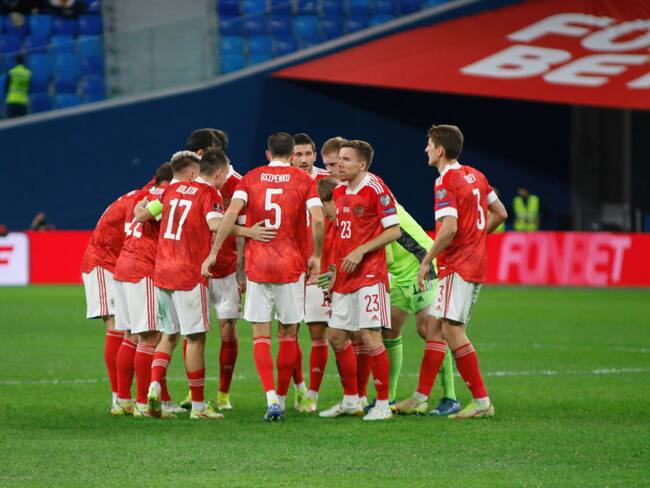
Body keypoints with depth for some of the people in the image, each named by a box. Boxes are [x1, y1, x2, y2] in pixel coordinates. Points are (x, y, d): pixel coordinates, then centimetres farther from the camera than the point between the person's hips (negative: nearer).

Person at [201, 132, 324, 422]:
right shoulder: (303, 180, 2)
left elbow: (232, 213, -10)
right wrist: (316, 256, 1)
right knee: (288, 333, 12)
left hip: (257, 264, 0)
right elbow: (318, 220, -11)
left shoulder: (251, 178, 5)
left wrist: (213, 252, -8)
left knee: (261, 335, 2)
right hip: (292, 266, 0)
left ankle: (271, 398, -15)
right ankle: (281, 399, 15)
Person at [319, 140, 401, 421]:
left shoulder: (376, 190, -11)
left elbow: (393, 231, -12)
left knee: (369, 336, -10)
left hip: (369, 275, -8)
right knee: (337, 337, 8)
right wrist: (333, 270, 16)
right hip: (344, 277, 8)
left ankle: (383, 404, -3)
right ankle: (350, 400, 19)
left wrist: (360, 252, -18)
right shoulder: (339, 193, 13)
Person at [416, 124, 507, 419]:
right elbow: (500, 213, 19)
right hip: (477, 261, 10)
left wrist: (426, 261, -15)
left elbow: (449, 229, -25)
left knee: (453, 331, -10)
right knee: (438, 329, 13)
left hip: (457, 267, -10)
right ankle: (420, 398, 16)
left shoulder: (446, 182, -15)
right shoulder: (474, 176, 12)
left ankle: (481, 402, -12)